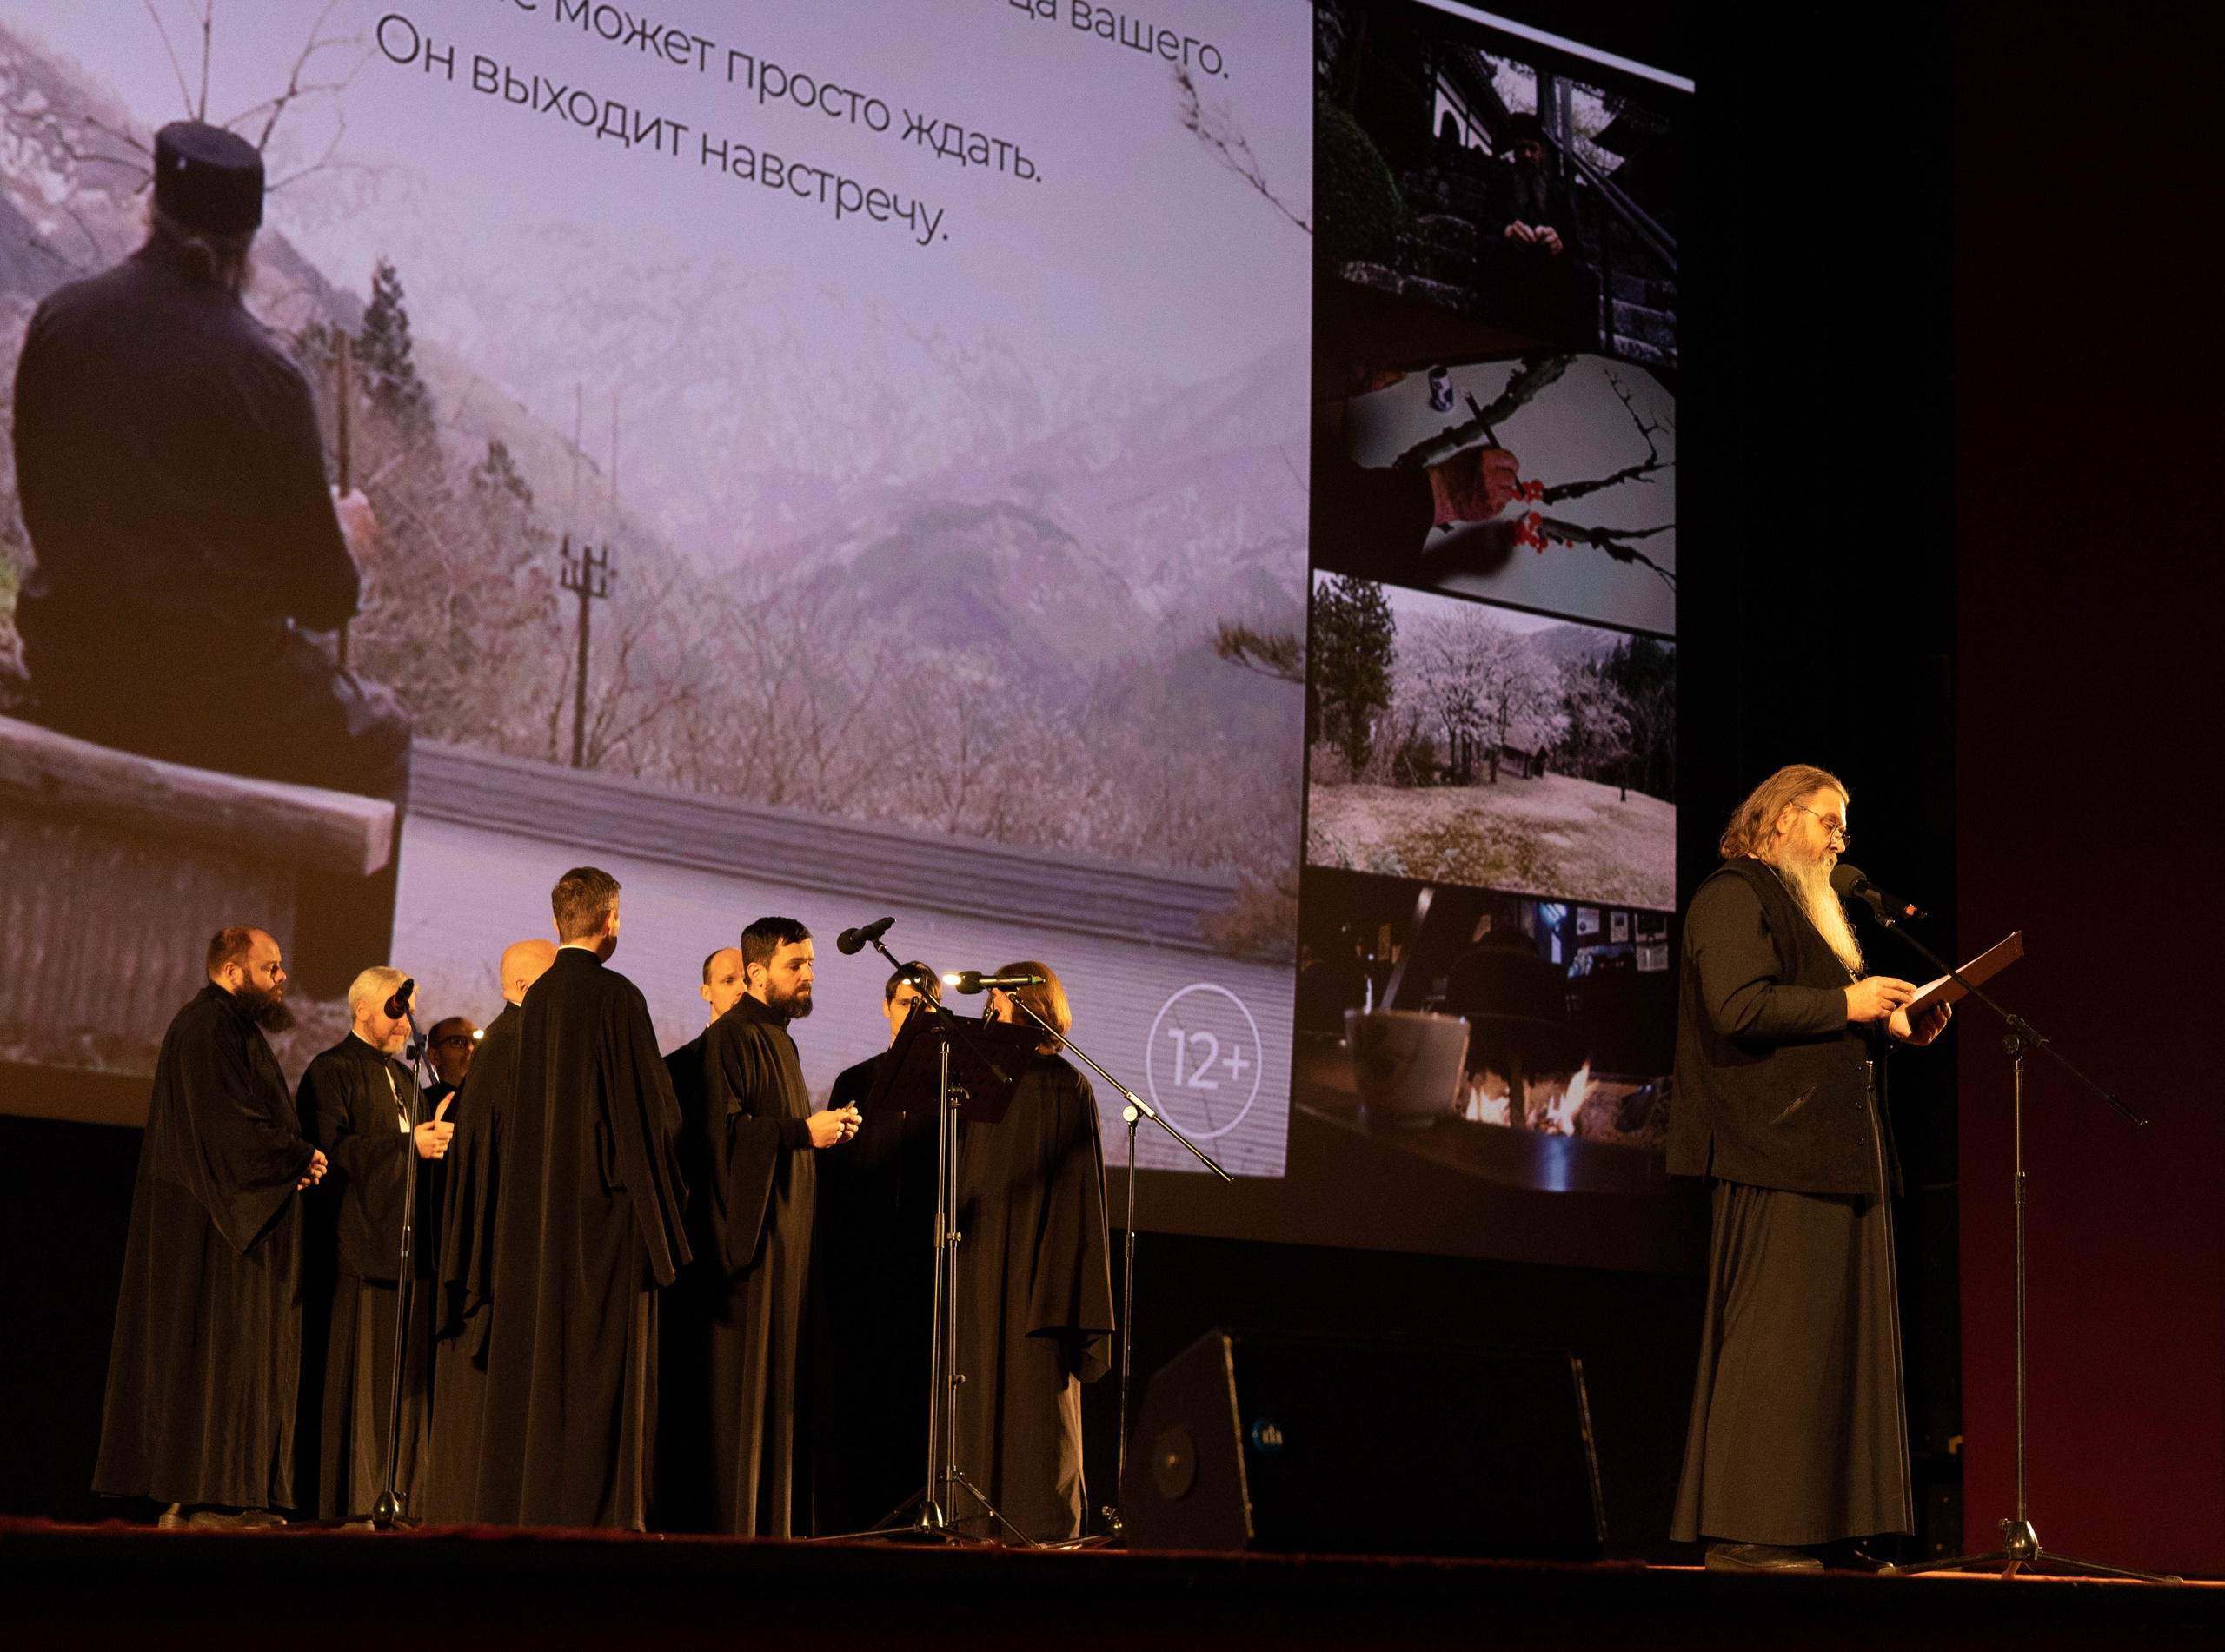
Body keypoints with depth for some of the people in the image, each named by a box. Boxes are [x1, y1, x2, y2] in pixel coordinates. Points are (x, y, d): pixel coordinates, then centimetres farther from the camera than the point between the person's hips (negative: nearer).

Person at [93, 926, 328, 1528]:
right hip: (215, 1226, -11)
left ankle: (238, 1498, 8)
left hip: (243, 1224, 11)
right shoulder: (208, 1028, -12)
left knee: (243, 1358, 8)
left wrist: (295, 1159, 3)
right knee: (213, 1357, -10)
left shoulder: (236, 1029, 22)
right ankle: (196, 1500, -8)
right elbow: (226, 1124, -22)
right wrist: (301, 1157, -12)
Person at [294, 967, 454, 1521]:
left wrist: (435, 1135, 4)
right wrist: (408, 1145, -15)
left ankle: (403, 1494, 6)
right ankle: (352, 1501, -4)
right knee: (360, 1379, -7)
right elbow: (331, 1151, -13)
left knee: (409, 1380, 4)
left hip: (411, 1246, 8)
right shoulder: (330, 1071, -1)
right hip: (360, 1244, -8)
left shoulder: (403, 1077, 24)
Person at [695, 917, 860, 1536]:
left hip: (786, 1233, 10)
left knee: (781, 1382, 8)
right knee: (746, 1380, -10)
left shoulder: (779, 1041, 21)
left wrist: (823, 1130, 11)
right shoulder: (731, 1038, -10)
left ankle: (776, 1522, 11)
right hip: (751, 1230, -10)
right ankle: (735, 1526, -8)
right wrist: (803, 1131, -21)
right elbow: (724, 1130, -20)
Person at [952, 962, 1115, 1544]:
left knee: (1038, 1394, -4)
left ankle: (1046, 1530, 0)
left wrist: (1061, 1287, -12)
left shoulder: (1068, 1088, -3)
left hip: (1037, 1261, -5)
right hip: (981, 1261, 5)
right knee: (982, 1396, 5)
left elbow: (1078, 1188, -6)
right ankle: (983, 1529, 8)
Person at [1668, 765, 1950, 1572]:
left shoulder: (1803, 906, 27)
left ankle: (1822, 1527, 7)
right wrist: (1845, 1004, -14)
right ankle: (1741, 1532, -10)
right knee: (1775, 1336, -12)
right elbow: (1738, 1006, -19)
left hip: (1835, 1157, 10)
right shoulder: (1734, 896, -4)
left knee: (1839, 1339, 6)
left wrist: (1890, 1028, 12)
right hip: (1777, 1155, -10)